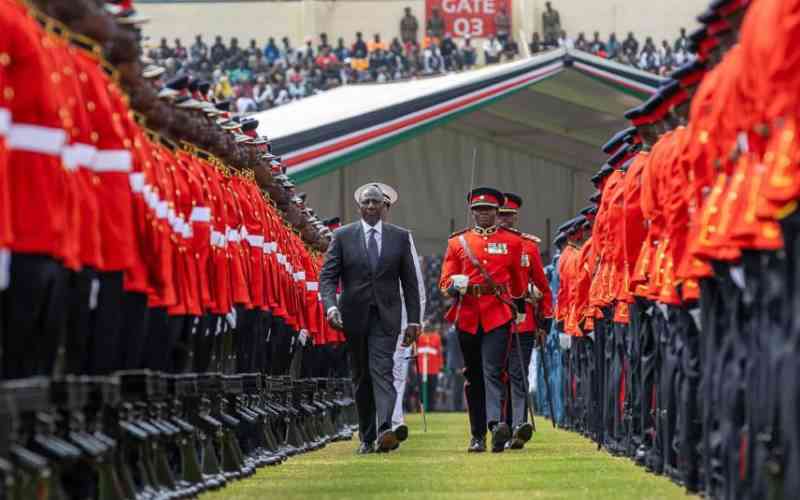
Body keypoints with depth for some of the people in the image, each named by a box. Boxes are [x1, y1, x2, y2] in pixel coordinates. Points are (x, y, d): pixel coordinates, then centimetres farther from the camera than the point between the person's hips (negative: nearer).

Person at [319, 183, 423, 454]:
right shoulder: (342, 236, 3)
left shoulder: (400, 237, 5)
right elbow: (327, 276, -1)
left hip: (385, 316, -1)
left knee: (382, 370, -17)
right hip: (354, 315, 1)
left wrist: (414, 320, 3)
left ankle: (384, 430, -30)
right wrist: (331, 306, -19)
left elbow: (410, 282, 7)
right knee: (361, 376, 7)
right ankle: (367, 437, 15)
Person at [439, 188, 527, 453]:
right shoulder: (457, 242, 9)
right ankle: (477, 435, 13)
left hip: (498, 314, -2)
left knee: (492, 370, -18)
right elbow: (445, 282, 6)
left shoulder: (512, 240, 7)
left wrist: (520, 310, 26)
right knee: (473, 376, 7)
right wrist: (455, 284, -16)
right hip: (467, 316, 2)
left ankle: (496, 422, -33)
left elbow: (519, 280, 18)